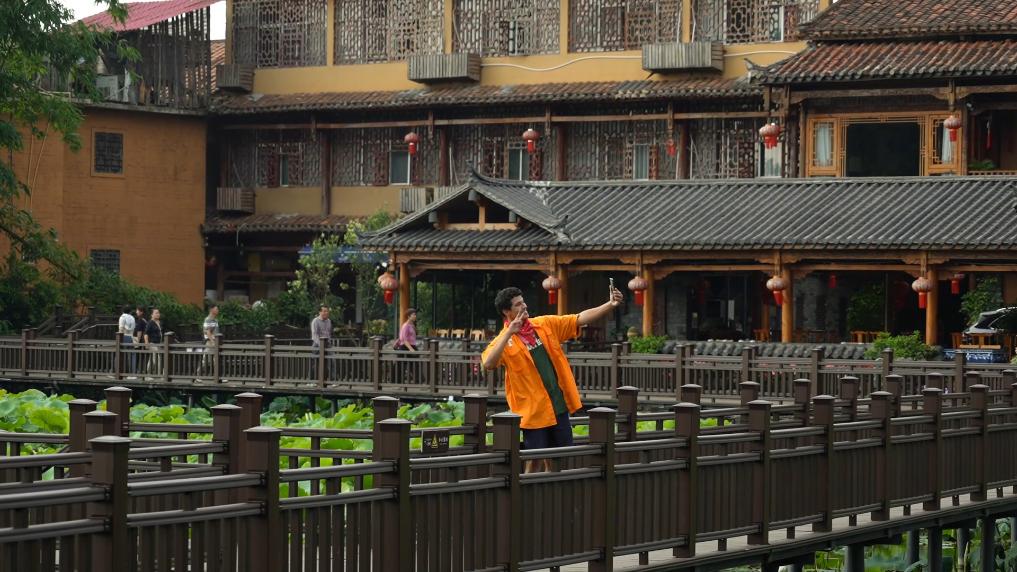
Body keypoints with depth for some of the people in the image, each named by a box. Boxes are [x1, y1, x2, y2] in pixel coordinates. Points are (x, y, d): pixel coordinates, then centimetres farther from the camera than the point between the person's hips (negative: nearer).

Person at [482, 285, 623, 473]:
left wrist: (610, 305, -6)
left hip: (559, 405, 5)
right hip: (534, 410, -5)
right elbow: (488, 364, -28)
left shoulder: (545, 324, 6)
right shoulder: (504, 341, -10)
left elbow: (580, 319, 5)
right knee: (534, 460, 1)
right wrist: (509, 333, -32)